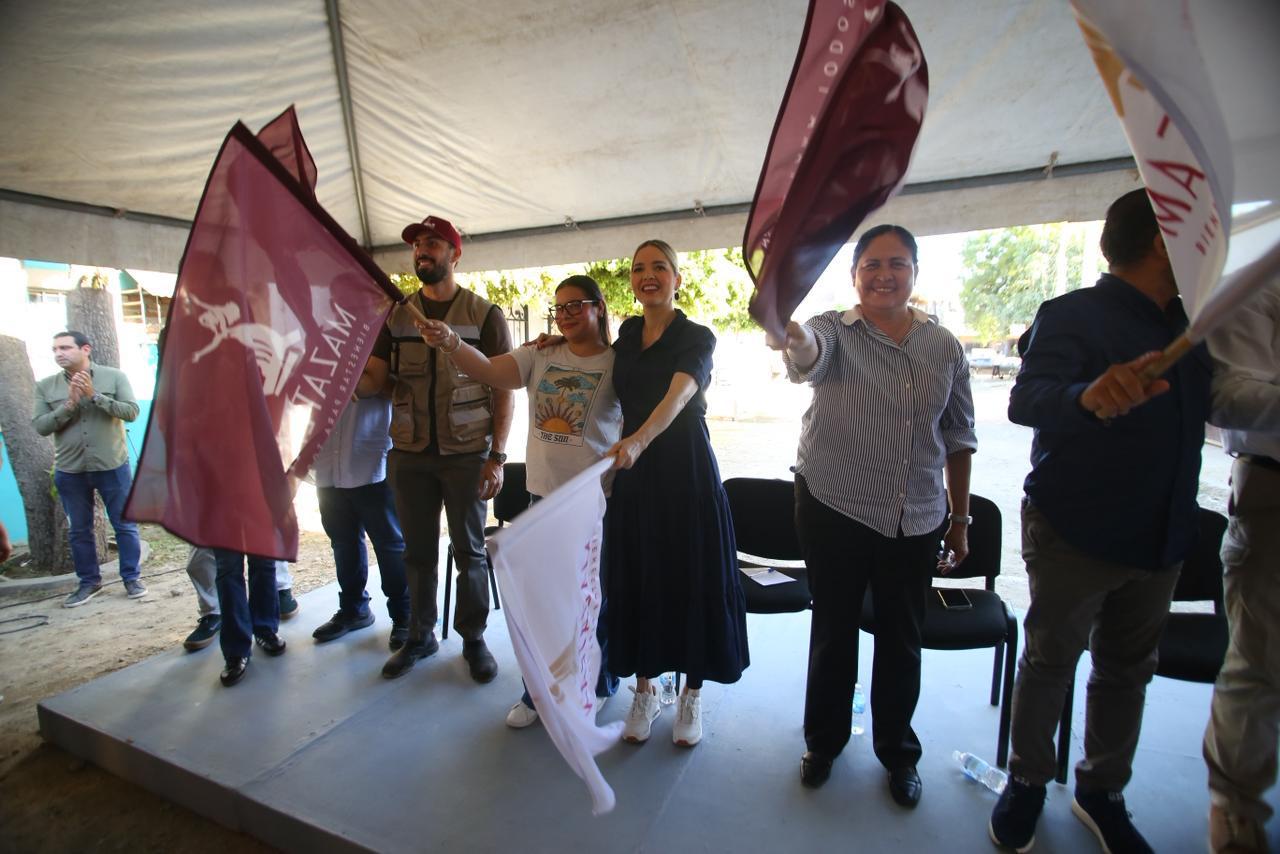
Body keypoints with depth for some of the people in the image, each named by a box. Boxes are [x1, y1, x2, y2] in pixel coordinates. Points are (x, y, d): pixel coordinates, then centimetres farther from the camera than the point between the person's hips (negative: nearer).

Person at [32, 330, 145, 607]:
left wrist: (95, 395, -18)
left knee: (125, 525, 5)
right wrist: (69, 404, -15)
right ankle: (89, 582, 25)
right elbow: (40, 427, -2)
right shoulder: (46, 386, 3)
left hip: (112, 466, -2)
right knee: (79, 530, 11)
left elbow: (131, 411, -11)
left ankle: (131, 577, 17)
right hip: (69, 471, 3)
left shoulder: (114, 376, -3)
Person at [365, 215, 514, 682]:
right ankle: (420, 635, 30)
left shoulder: (484, 314, -1)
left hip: (466, 454, -3)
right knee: (418, 551, 13)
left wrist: (497, 456, -10)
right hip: (409, 453, 3)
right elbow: (373, 379, 6)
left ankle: (474, 638, 24)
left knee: (469, 550, 7)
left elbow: (503, 389, -4)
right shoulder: (395, 315, 10)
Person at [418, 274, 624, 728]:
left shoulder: (617, 364, -5)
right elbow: (490, 370, -9)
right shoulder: (540, 356, 4)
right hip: (544, 492, 4)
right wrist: (450, 342, -24)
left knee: (596, 597, 11)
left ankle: (598, 685, 35)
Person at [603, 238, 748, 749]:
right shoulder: (627, 333, 9)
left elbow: (677, 396, -25)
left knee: (691, 579, 5)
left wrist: (638, 440, -44)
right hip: (632, 471, 5)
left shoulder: (697, 337, -7)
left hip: (686, 470, -4)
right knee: (635, 578, 9)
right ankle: (644, 690, 28)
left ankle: (692, 693, 27)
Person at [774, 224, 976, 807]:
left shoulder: (945, 347, 4)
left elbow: (958, 438, 10)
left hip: (915, 521, 3)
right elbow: (809, 352, -32)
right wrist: (789, 334, -56)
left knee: (901, 641, 15)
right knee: (833, 631, 13)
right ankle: (823, 741, 37)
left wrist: (961, 519, 12)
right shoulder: (836, 330, -6)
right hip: (834, 512, -2)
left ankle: (898, 752, 40)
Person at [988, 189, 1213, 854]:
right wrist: (1089, 396, -49)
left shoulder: (1187, 322, 10)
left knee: (1128, 671, 17)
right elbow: (1025, 400, -30)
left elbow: (1209, 404, 21)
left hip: (1160, 538, 7)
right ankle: (1027, 782, 29)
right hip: (1074, 533, -7)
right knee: (1049, 662, 9)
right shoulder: (1074, 314, -14)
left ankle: (1102, 792, 35)